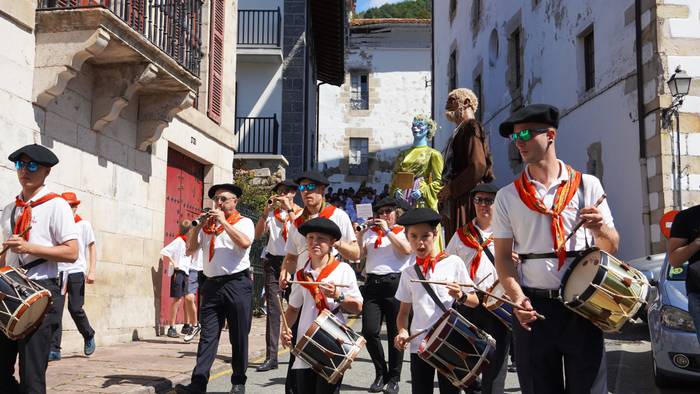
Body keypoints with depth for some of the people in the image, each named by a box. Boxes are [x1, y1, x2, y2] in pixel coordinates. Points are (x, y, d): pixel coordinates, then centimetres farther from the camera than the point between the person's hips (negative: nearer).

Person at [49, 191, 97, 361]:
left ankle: (89, 336, 25)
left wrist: (92, 271, -3)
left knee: (75, 309, -1)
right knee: (55, 309, -6)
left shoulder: (84, 224, 3)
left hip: (76, 272, -2)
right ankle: (54, 349, -3)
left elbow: (92, 247, 5)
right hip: (58, 271, 2)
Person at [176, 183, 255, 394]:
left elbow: (245, 242, -17)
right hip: (212, 284, 4)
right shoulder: (206, 225, 16)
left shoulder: (244, 222, 4)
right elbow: (190, 250, 9)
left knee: (239, 336, 4)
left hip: (237, 284, -3)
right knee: (208, 335, -1)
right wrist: (199, 225, -1)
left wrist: (224, 221, -13)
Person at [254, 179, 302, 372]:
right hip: (273, 260, 1)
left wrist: (289, 209, -12)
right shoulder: (271, 213, 12)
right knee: (273, 308, -4)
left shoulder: (301, 212, 7)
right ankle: (271, 357, -7)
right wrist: (265, 211, -8)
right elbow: (258, 234, 0)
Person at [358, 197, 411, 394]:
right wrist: (359, 235, -4)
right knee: (369, 331, -5)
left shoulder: (403, 231, 8)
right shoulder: (370, 232, 17)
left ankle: (394, 378, 14)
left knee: (395, 333, 2)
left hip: (395, 283, -3)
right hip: (372, 283, 3)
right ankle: (380, 373, 15)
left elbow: (407, 250, -11)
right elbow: (359, 254, 9)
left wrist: (387, 230, -8)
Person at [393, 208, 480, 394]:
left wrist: (461, 296, -17)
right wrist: (402, 331, -5)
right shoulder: (408, 273, 8)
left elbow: (474, 301, 3)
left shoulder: (453, 263, 0)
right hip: (419, 345, 3)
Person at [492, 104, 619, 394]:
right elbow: (503, 255, 4)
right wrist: (517, 297, -12)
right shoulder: (507, 196, 4)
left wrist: (599, 228, -17)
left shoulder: (587, 185, 2)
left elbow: (611, 247, 6)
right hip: (533, 307, 1)